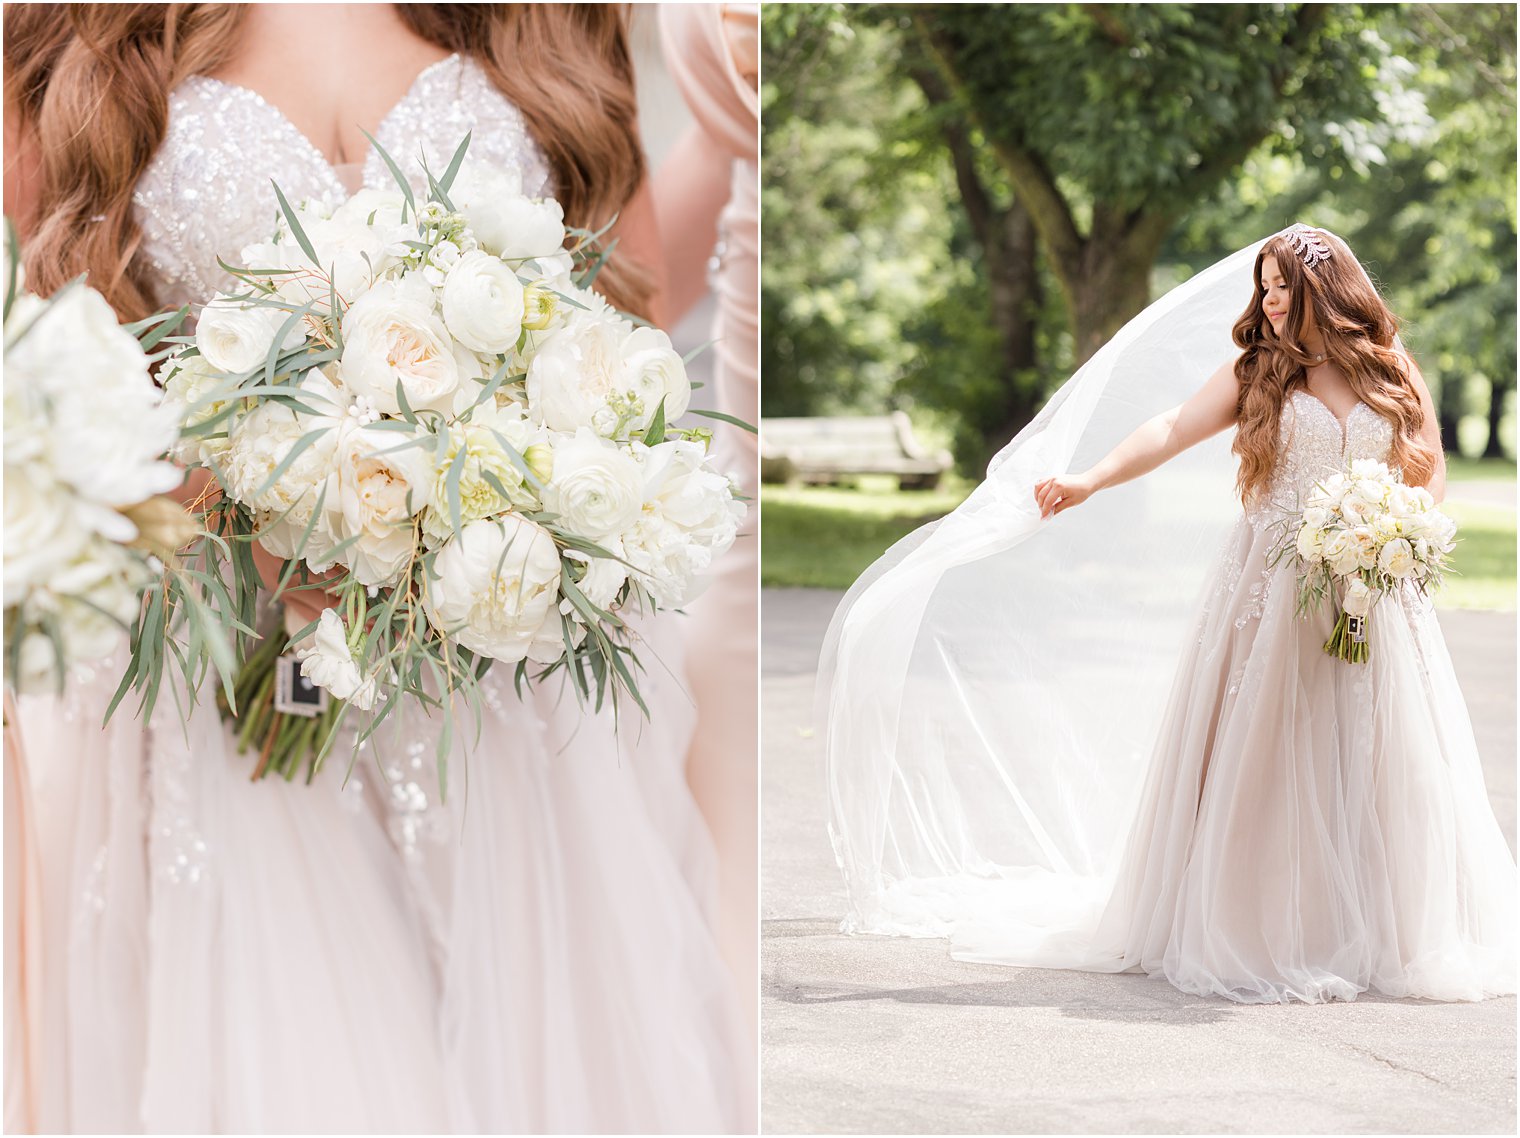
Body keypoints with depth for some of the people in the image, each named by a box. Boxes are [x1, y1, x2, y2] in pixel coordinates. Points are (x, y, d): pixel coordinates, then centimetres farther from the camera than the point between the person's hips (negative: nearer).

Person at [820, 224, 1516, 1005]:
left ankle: (1381, 938, 10)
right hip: (1272, 587, -1)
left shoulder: (1393, 373, 8)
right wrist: (1090, 480, -22)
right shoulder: (1255, 369, 5)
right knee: (1263, 757, -5)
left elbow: (1429, 473, 11)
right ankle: (1260, 934, 3)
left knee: (1375, 762, 0)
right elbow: (1173, 429, -7)